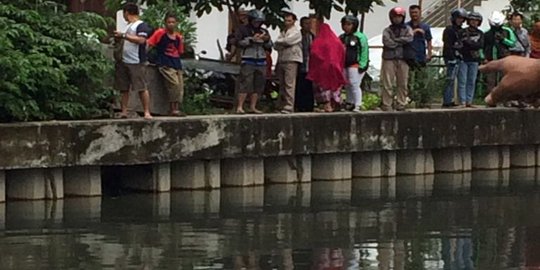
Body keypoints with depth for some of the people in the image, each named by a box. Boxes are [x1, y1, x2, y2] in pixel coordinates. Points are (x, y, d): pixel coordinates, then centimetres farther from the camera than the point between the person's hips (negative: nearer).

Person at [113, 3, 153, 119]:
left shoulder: (141, 25, -5)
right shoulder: (128, 26, 22)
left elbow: (141, 40, -20)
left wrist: (124, 35, -18)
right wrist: (119, 37, 16)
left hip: (136, 62, -9)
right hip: (124, 61, 9)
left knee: (142, 88, -8)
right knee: (124, 88, 6)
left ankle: (147, 112, -7)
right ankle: (124, 112, 8)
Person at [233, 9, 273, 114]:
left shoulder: (264, 31, 16)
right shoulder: (243, 30, 2)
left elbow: (269, 47, 16)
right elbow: (238, 43, -8)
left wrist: (267, 40, -5)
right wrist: (251, 40, -16)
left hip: (261, 62, 5)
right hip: (248, 61, -5)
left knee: (258, 86, 2)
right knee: (245, 84, -12)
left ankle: (253, 107, 8)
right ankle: (239, 107, -13)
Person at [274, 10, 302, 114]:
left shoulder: (296, 32, 0)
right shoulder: (282, 32, 21)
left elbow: (287, 41, -14)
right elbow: (276, 46, 13)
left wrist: (278, 42, 3)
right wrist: (282, 45, -5)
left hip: (291, 60, -7)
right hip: (281, 60, 7)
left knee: (289, 85, -12)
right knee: (282, 85, 7)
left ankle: (289, 107, -16)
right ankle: (282, 105, 11)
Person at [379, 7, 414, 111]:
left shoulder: (407, 29, 13)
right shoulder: (387, 30, 9)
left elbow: (409, 38, -8)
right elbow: (387, 42, -9)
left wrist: (395, 40, -6)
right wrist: (401, 42, -4)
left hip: (403, 59, 1)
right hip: (389, 59, -1)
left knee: (403, 83, 2)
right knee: (387, 83, -5)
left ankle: (401, 104, 8)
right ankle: (387, 104, -1)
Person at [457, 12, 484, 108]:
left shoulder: (480, 34, 11)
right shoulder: (463, 32, 4)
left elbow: (480, 45, -4)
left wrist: (467, 42, -11)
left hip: (474, 60, 3)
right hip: (463, 59, -3)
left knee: (472, 82, 2)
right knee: (462, 81, -8)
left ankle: (469, 101, 5)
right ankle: (463, 101, -10)